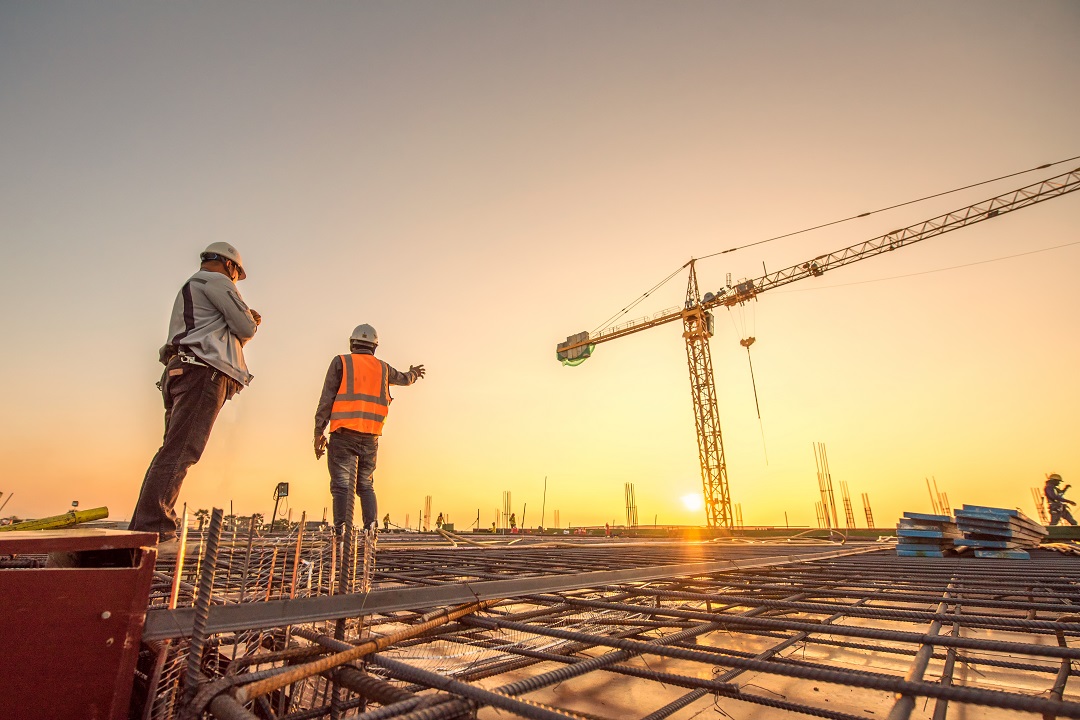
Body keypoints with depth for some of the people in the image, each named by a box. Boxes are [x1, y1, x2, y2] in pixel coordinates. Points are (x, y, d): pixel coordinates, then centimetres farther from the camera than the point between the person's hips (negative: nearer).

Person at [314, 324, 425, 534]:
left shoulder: (340, 362, 5)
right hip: (370, 437, 3)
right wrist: (413, 373, 59)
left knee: (342, 485, -3)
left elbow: (326, 399, -2)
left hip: (344, 434, -3)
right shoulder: (383, 368, 15)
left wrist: (318, 432, 1)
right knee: (366, 485, 14)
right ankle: (371, 528, 5)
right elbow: (404, 379, 35)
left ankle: (343, 531, -11)